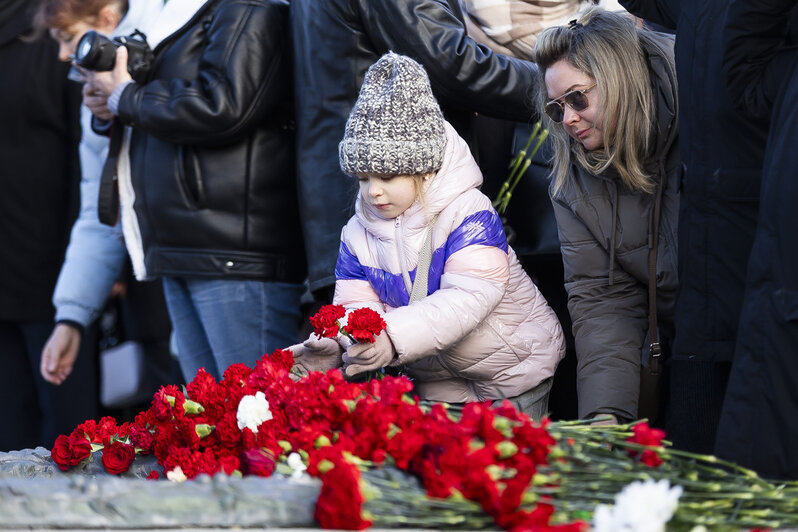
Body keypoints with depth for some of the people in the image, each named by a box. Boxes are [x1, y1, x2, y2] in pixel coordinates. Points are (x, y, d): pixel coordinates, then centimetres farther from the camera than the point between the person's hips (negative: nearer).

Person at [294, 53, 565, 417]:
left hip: (511, 374, -4)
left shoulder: (468, 212, -20)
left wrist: (392, 339, -48)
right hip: (437, 385, 5)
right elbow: (355, 307, -9)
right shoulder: (358, 232, -1)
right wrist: (330, 347, -35)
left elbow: (468, 297, -34)